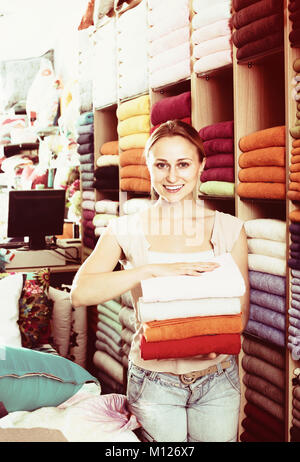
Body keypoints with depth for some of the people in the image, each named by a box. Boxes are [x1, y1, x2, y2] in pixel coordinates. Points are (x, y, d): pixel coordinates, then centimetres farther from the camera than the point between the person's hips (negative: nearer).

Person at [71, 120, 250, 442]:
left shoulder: (229, 229, -1)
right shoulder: (127, 230, -5)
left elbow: (241, 308, 3)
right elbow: (80, 292, -18)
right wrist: (153, 270, -28)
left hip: (217, 378, 1)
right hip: (153, 380, -1)